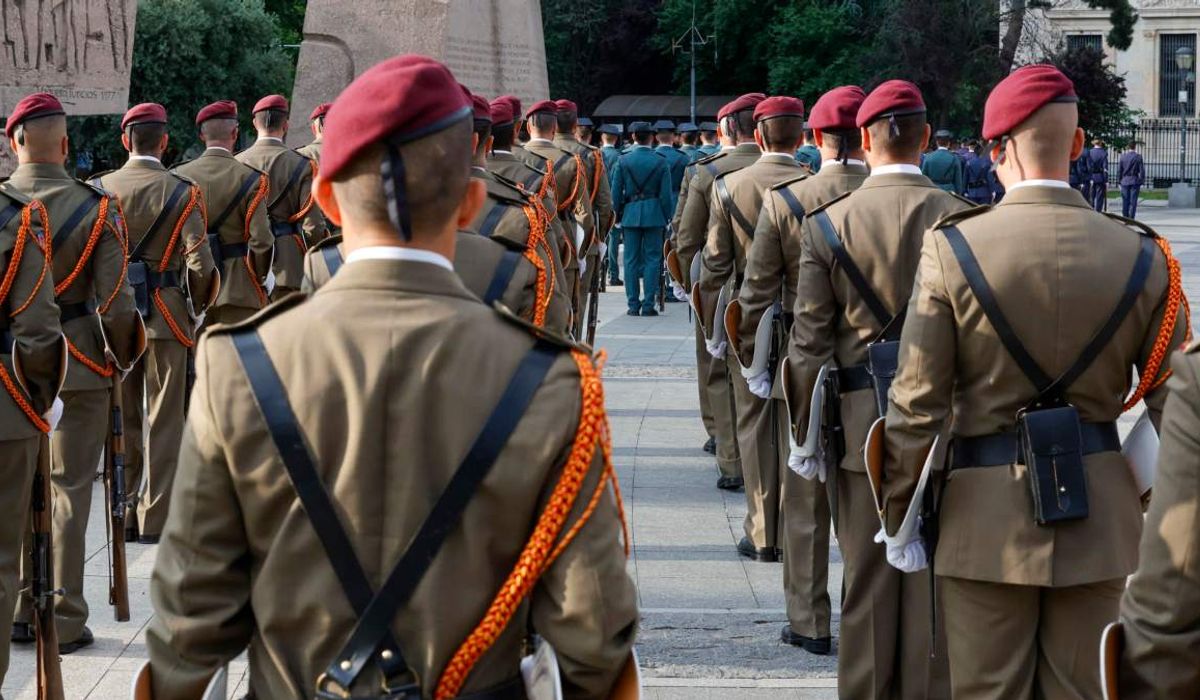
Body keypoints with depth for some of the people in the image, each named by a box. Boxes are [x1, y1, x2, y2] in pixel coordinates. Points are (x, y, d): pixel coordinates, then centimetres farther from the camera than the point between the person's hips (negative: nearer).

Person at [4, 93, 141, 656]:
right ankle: (63, 622, 9)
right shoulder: (95, 209, -12)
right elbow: (114, 302, -13)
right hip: (78, 366, -2)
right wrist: (124, 357, 5)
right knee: (68, 491, 5)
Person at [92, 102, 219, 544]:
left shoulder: (99, 189, -1)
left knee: (122, 419, 12)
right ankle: (155, 519, 4)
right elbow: (199, 261, -12)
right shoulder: (182, 192, -8)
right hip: (166, 313, -3)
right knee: (163, 419, 4)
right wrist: (199, 309, 4)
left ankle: (123, 517, 17)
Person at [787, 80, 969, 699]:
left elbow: (810, 345, -4)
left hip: (861, 422, 0)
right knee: (934, 579, 7)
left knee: (867, 581, 9)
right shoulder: (962, 219, -6)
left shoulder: (825, 224, -5)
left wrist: (807, 436, 5)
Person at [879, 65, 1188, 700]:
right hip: (1101, 518, 2)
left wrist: (899, 517, 1)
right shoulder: (1141, 255, -4)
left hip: (987, 513, -2)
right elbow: (1174, 406, 0)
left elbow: (917, 404, -9)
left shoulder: (952, 248, -10)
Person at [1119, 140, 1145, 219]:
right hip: (1135, 181, -2)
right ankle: (1131, 218, -3)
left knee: (1125, 201, 8)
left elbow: (1119, 169, 3)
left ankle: (1125, 218, 12)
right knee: (1133, 201, 0)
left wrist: (1120, 180, 13)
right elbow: (1141, 170, -6)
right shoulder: (1138, 156, -8)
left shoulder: (1123, 156, -1)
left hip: (1125, 181, 2)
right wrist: (1142, 181, 3)